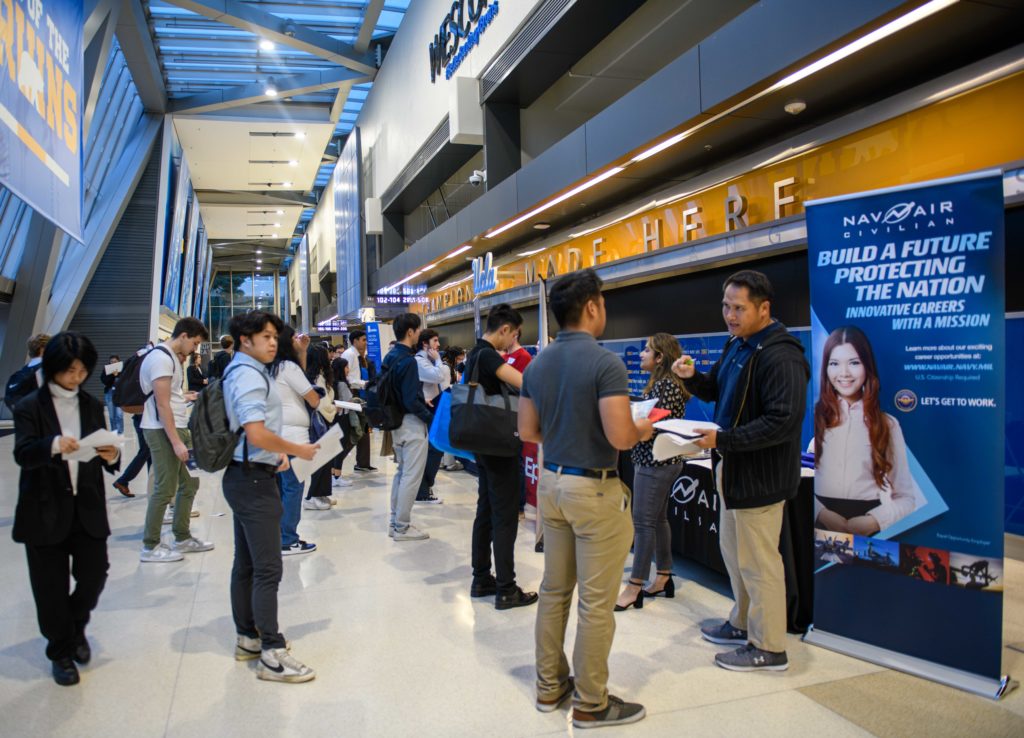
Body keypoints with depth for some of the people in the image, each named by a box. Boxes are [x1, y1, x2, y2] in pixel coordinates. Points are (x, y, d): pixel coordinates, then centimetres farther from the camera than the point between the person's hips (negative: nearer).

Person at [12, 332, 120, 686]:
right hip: (45, 511, -3)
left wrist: (111, 456, -16)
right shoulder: (30, 406, -4)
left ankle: (76, 627, 32)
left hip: (88, 508, 3)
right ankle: (61, 652, 26)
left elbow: (103, 456, 8)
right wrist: (54, 445, -35)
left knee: (94, 574, 1)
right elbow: (22, 453, -16)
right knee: (51, 587, 6)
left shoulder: (93, 405, 8)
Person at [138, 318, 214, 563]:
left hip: (178, 428, 10)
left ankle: (182, 538, 24)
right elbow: (162, 404, -20)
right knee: (165, 490, -4)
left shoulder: (171, 356, 16)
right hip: (163, 431, -10)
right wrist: (176, 442, -22)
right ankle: (150, 547, 5)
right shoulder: (161, 358, -15)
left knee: (189, 483, 14)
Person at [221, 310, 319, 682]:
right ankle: (272, 655, -1)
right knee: (268, 568, -7)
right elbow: (258, 434, -27)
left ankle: (247, 637, 28)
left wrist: (280, 452, 9)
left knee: (246, 564, 17)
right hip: (254, 480, -11)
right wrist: (296, 450, -13)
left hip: (244, 478, 11)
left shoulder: (243, 371, 15)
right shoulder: (250, 376, -17)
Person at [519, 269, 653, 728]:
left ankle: (549, 685, 30)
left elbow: (527, 431, 8)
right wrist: (642, 430, -2)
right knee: (596, 601, 5)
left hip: (552, 483, 8)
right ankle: (591, 703, 17)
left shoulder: (537, 364, 4)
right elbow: (620, 437, -24)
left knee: (554, 590, 17)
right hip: (595, 489, -7)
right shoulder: (605, 363, -19)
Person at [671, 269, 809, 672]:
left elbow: (783, 422, -28)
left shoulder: (780, 356, -22)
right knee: (733, 548, 22)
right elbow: (716, 390, 18)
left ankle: (769, 647, 19)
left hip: (759, 475, -10)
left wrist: (722, 439, -29)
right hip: (733, 468, 10)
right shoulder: (736, 344, 9)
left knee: (758, 561, 3)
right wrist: (692, 377, -3)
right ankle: (743, 623, 40)